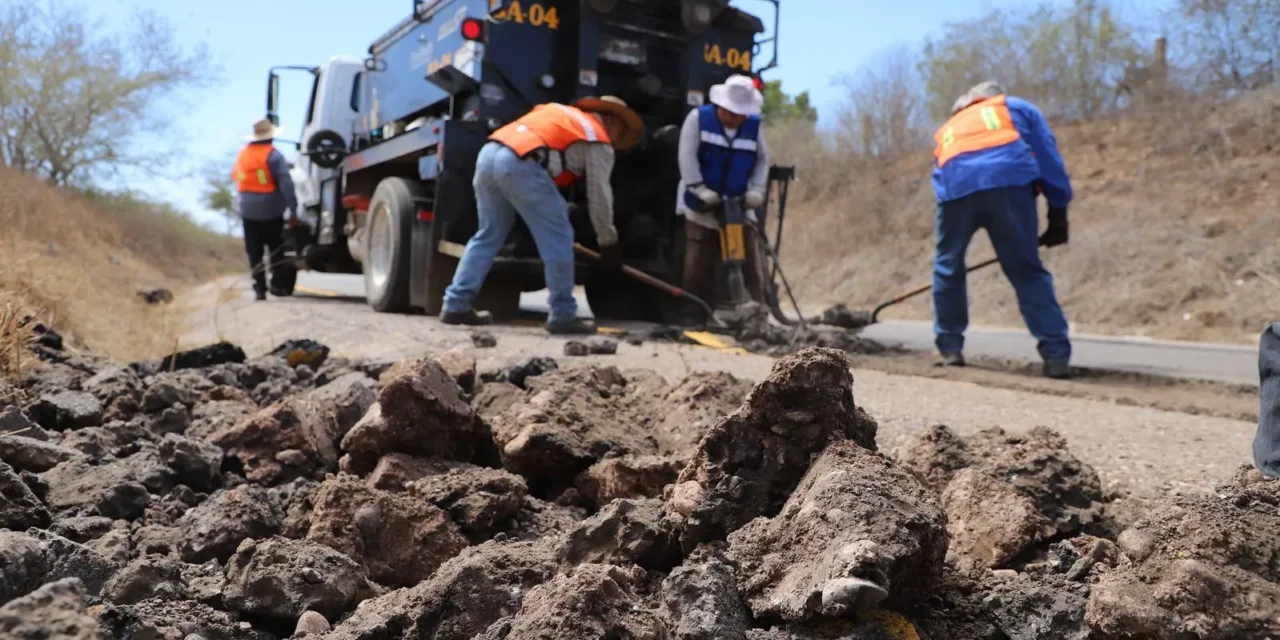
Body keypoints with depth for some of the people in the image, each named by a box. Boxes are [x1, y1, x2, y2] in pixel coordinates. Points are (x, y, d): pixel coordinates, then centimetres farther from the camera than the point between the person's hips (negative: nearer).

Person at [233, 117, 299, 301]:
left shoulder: (242, 153, 6)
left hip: (248, 211, 4)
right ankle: (279, 285, 8)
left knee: (254, 251, 8)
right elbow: (286, 184, -19)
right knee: (275, 249, 8)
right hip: (270, 210, -4)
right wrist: (293, 209, -20)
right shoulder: (273, 155, -12)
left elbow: (236, 177, 13)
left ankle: (259, 288, 7)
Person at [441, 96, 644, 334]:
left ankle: (456, 305, 20)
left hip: (488, 153, 8)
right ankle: (563, 316, 7)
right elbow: (599, 196, 12)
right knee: (558, 239, 3)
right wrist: (608, 241, 23)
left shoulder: (564, 113, 34)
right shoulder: (598, 141, 12)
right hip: (520, 164, -8)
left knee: (488, 235, 19)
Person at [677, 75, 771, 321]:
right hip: (702, 206, -3)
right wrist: (699, 189, -20)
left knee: (750, 265, 0)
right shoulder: (699, 117, -4)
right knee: (699, 267, 0)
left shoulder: (753, 125, 5)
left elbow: (762, 159, 11)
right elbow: (687, 156, -11)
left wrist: (756, 190, -4)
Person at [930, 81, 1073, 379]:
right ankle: (1057, 354, 0)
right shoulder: (1018, 108, 33)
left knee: (948, 268, 20)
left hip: (956, 187, 2)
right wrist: (1058, 213, 17)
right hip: (1009, 181, -1)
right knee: (1028, 271, 6)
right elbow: (1048, 157, 19)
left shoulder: (947, 129, 42)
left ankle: (950, 347, 24)